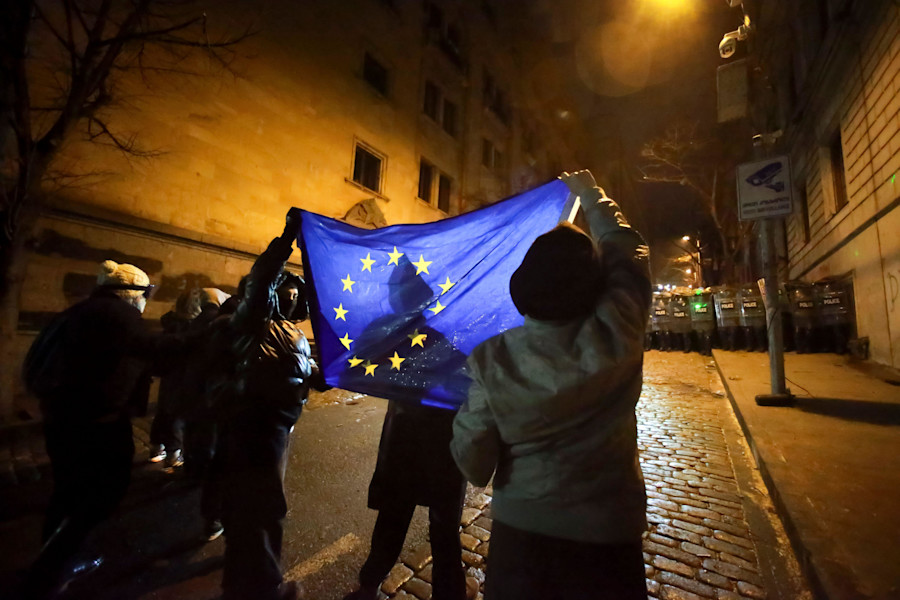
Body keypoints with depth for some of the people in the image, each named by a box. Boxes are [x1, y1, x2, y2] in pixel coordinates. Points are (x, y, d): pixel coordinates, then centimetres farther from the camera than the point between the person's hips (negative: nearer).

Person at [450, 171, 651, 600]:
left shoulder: (493, 358, -21)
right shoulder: (618, 334, -20)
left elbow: (475, 468, -13)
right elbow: (625, 250, -1)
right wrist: (590, 196, 14)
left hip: (520, 533, 1)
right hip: (608, 536, 0)